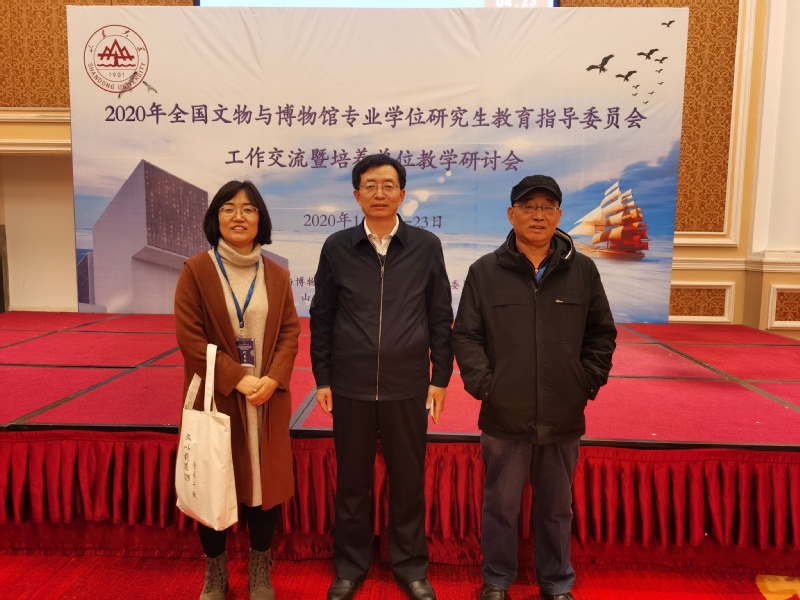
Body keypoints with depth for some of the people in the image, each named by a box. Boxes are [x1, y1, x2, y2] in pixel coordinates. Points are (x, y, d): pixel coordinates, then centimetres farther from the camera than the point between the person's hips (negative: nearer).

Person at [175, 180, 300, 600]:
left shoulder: (276, 274, 6)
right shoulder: (196, 270, -4)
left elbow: (290, 331, 2)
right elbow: (189, 336, -10)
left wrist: (272, 379, -14)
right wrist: (237, 379, -16)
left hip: (268, 399, 3)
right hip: (215, 398, -2)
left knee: (266, 481, 9)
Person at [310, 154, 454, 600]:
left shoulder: (427, 246, -1)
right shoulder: (337, 247, 0)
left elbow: (441, 317, 3)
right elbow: (322, 317, 4)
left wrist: (440, 377, 1)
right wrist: (322, 379, 3)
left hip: (408, 386, 0)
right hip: (350, 387, 1)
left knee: (408, 480, 12)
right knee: (352, 480, 13)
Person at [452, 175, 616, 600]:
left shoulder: (583, 270, 2)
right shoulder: (485, 271, -2)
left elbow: (601, 334, 8)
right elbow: (465, 335, -1)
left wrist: (589, 382, 0)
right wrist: (482, 383, -9)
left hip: (564, 417, 2)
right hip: (504, 415, -1)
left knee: (556, 506, 17)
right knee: (501, 504, 13)